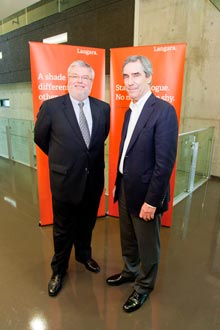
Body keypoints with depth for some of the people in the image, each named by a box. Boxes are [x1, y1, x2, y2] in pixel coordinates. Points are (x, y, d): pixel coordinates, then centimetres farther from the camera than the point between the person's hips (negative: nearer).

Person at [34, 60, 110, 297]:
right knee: (63, 230, 15)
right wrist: (60, 158, 9)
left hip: (93, 179, 3)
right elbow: (40, 138, 2)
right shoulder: (51, 107, -10)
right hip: (65, 180, -3)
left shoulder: (103, 108, -1)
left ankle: (84, 255, 51)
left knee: (87, 224, 22)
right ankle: (58, 270, 41)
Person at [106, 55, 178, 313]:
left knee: (147, 245, 16)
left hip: (145, 194, -7)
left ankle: (144, 286, 40)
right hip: (125, 190, 7)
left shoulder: (164, 111, -17)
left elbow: (165, 162, -21)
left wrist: (151, 200, -19)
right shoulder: (130, 111, 8)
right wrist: (118, 183, 13)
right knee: (128, 239, 25)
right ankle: (130, 271, 50)